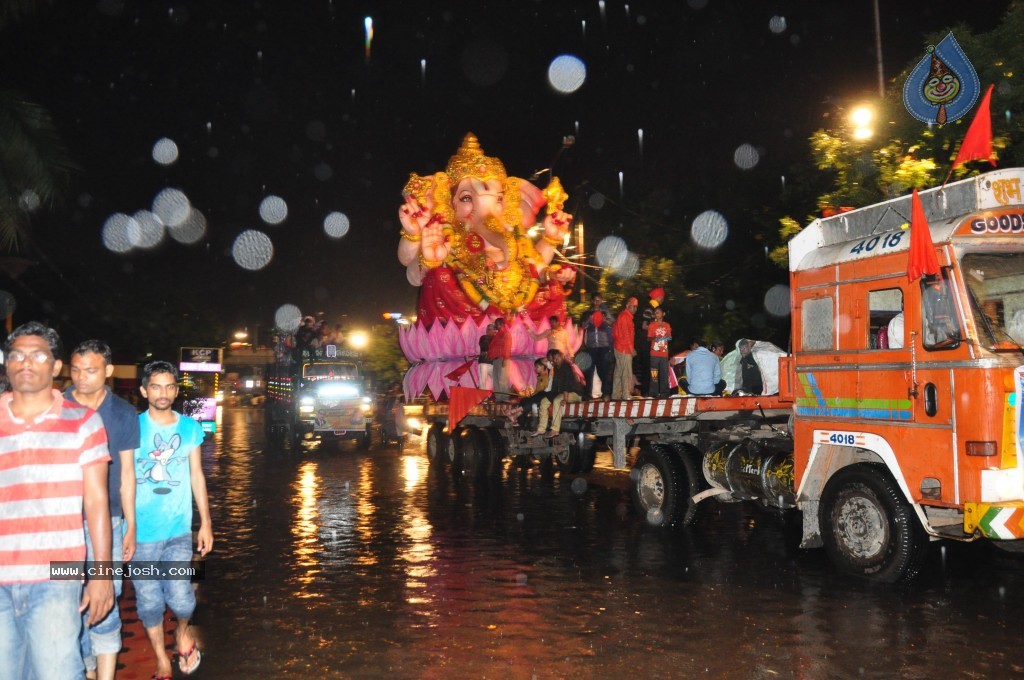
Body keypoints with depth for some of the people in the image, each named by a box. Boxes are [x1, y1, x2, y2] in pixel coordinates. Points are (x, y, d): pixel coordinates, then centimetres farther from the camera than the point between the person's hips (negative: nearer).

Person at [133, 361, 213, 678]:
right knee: (149, 602, 8)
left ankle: (183, 632, 26)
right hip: (141, 532, 0)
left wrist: (206, 523, 8)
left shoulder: (190, 427, 3)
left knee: (180, 598, -9)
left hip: (179, 530, 1)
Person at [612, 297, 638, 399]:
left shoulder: (623, 315, 17)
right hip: (624, 349, -10)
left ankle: (616, 395, 16)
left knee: (619, 372, 12)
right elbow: (626, 334, -18)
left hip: (619, 348, 10)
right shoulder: (625, 316, -13)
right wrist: (631, 348, -15)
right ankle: (626, 395, -7)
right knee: (627, 372, -8)